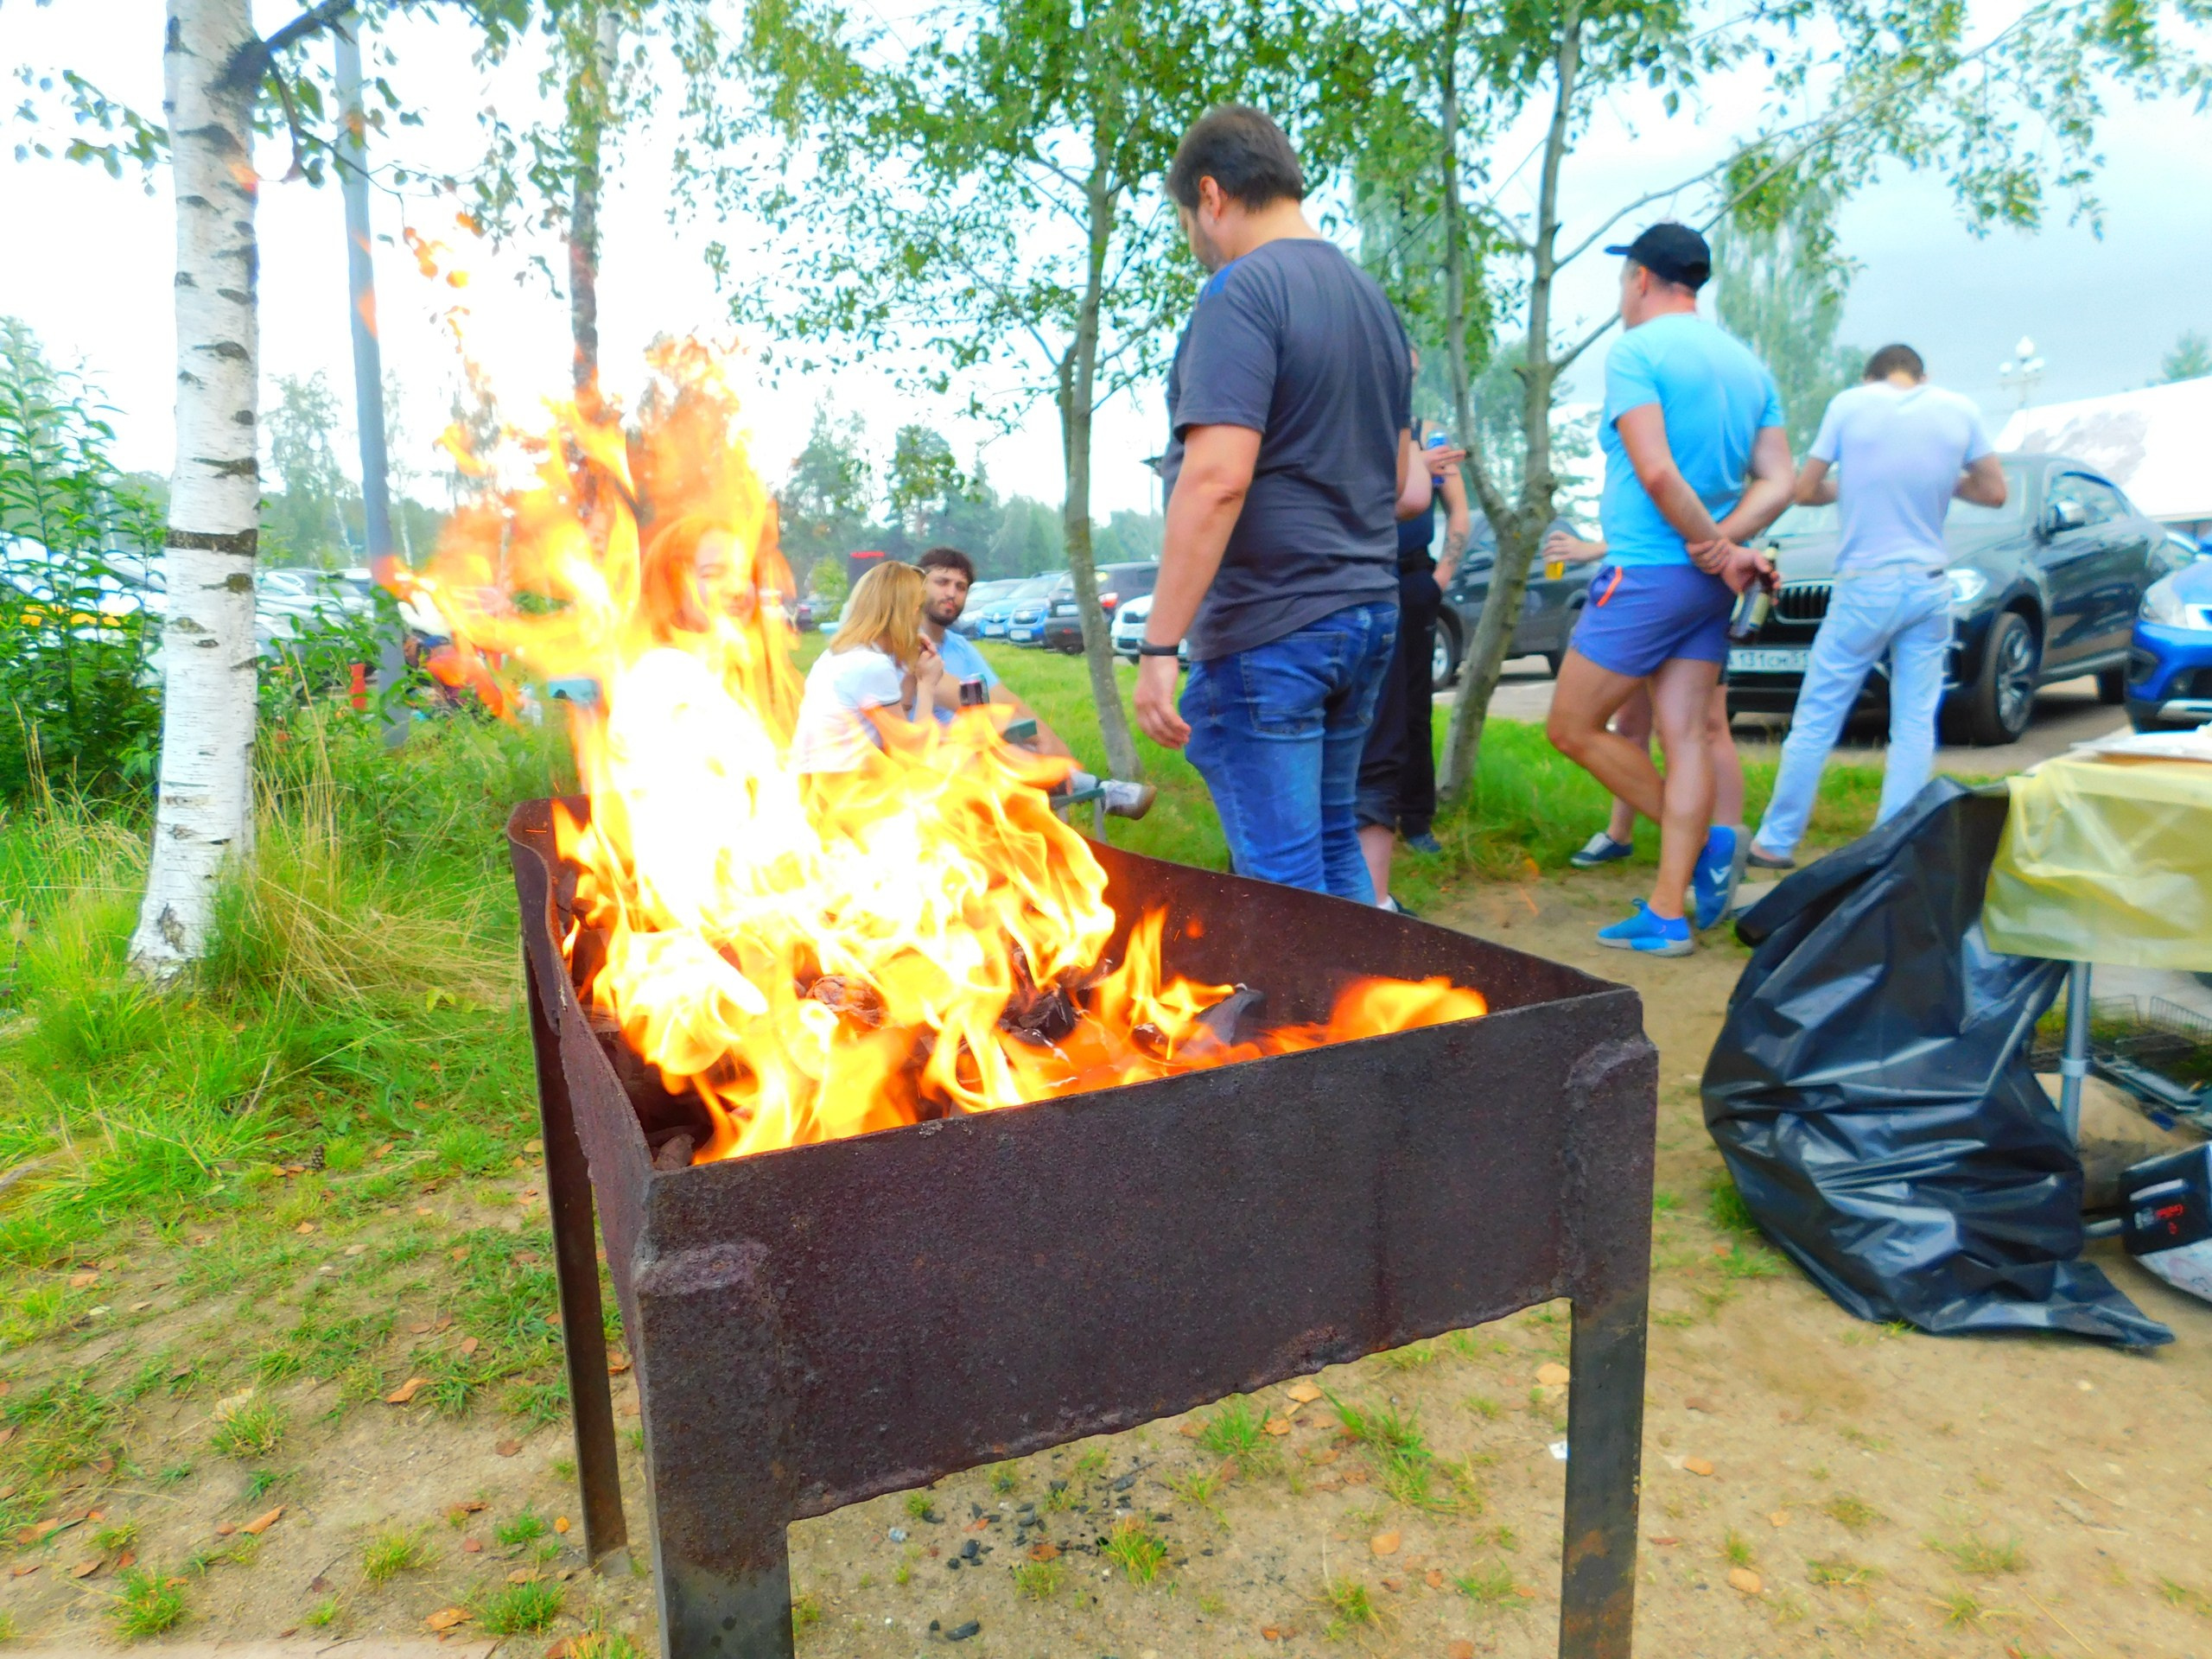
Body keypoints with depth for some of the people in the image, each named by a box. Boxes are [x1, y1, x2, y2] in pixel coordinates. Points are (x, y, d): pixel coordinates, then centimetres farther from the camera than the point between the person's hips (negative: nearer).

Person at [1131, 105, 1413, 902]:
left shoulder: (1243, 291, -11)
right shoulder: (1372, 296, 17)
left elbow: (1217, 478, -22)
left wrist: (1158, 644, -21)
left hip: (1270, 628, -9)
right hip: (1371, 610, 9)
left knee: (1283, 879, -2)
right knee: (1333, 850, 19)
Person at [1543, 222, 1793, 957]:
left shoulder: (1635, 351, -9)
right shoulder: (1748, 364, 15)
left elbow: (1656, 472, -21)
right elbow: (1779, 482, 8)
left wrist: (1719, 550, -11)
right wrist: (1723, 543, -4)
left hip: (1646, 571, -8)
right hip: (1709, 583, 8)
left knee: (1572, 728, 3)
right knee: (1685, 737, 6)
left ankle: (1704, 843, 4)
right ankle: (1668, 913, 8)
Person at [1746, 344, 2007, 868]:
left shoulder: (1850, 403, -3)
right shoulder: (1961, 410, 5)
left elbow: (1804, 490, 0)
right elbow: (1994, 491, 10)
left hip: (1865, 587, -3)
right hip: (1930, 587, 3)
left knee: (1815, 718, 3)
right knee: (1915, 724, 6)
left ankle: (1776, 842, 8)